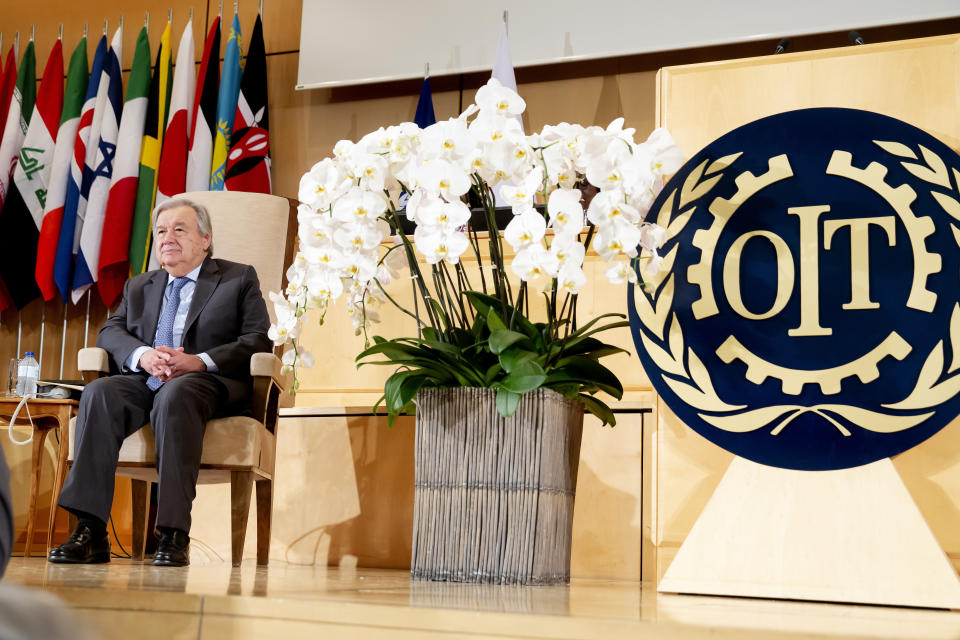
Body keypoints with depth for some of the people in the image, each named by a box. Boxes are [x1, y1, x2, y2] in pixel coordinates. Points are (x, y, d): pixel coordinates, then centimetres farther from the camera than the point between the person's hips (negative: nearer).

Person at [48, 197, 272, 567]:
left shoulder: (240, 279, 14)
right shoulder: (138, 287, 29)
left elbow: (258, 341, 1)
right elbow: (110, 331, 14)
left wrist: (200, 361, -15)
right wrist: (142, 354, -10)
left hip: (208, 383, -4)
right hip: (145, 381, 4)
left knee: (175, 395, -38)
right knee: (99, 393, -28)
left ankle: (173, 534, -40)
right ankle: (90, 532, -32)